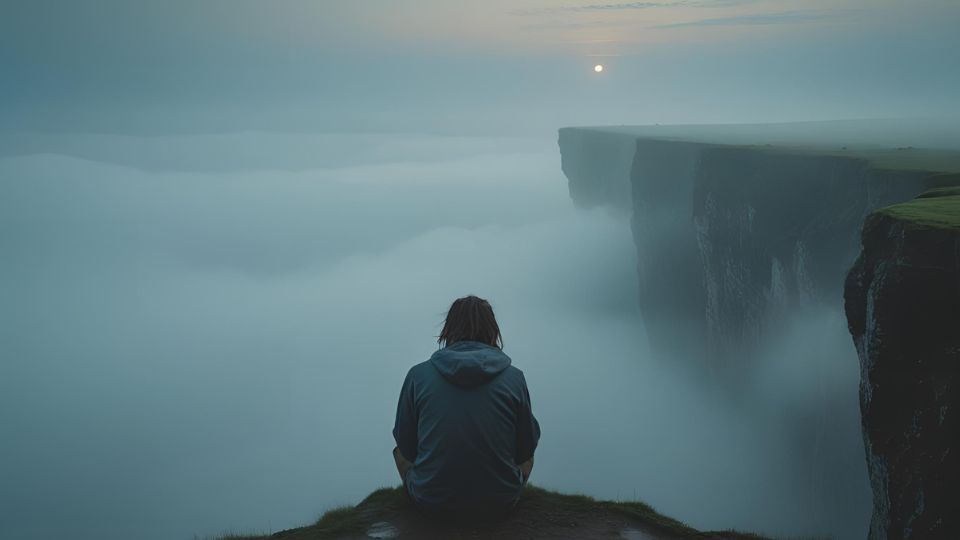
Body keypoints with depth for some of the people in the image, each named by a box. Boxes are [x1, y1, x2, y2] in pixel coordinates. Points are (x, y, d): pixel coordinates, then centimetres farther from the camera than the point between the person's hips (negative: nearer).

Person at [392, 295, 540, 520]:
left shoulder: (418, 374, -6)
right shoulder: (514, 377, -7)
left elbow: (406, 446, 3)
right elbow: (526, 449, 3)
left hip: (431, 503, 0)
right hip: (499, 505, 0)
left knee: (401, 450, 30)